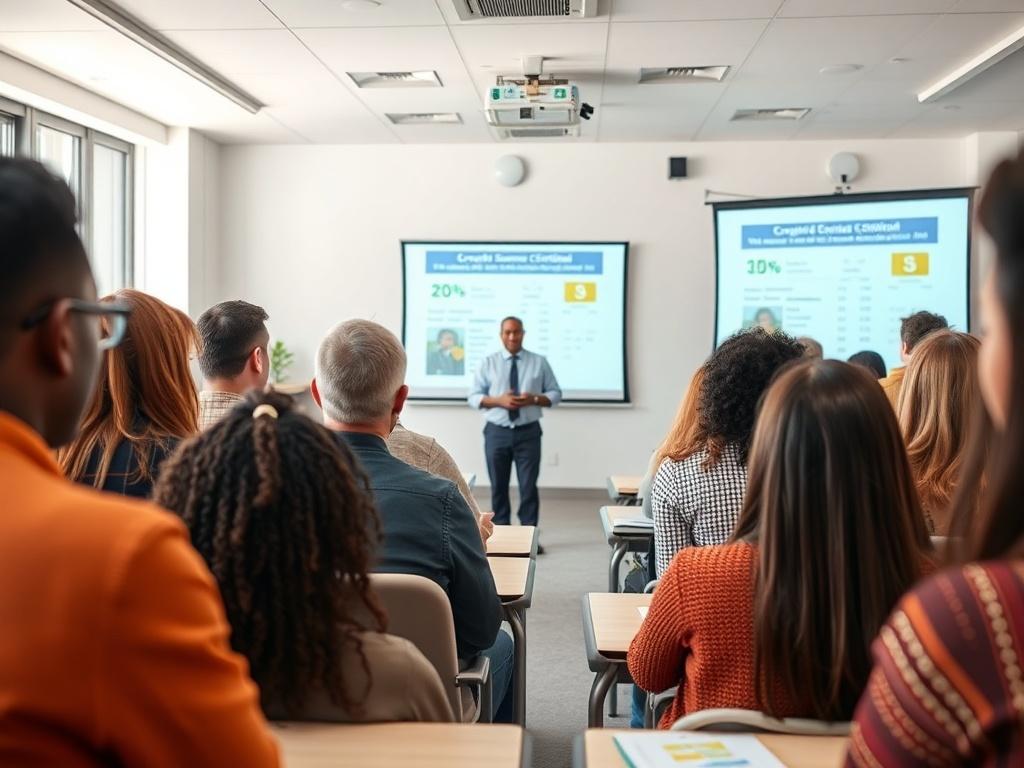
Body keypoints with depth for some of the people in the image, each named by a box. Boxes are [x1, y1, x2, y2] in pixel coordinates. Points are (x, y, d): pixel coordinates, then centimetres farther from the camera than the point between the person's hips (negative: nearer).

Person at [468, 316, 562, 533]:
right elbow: (473, 397, 2)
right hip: (497, 432, 1)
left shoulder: (539, 362, 5)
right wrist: (499, 401, -15)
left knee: (528, 486, -1)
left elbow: (555, 394, 6)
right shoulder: (488, 363, 4)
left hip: (528, 432, 0)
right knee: (498, 487, 8)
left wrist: (534, 399, -14)